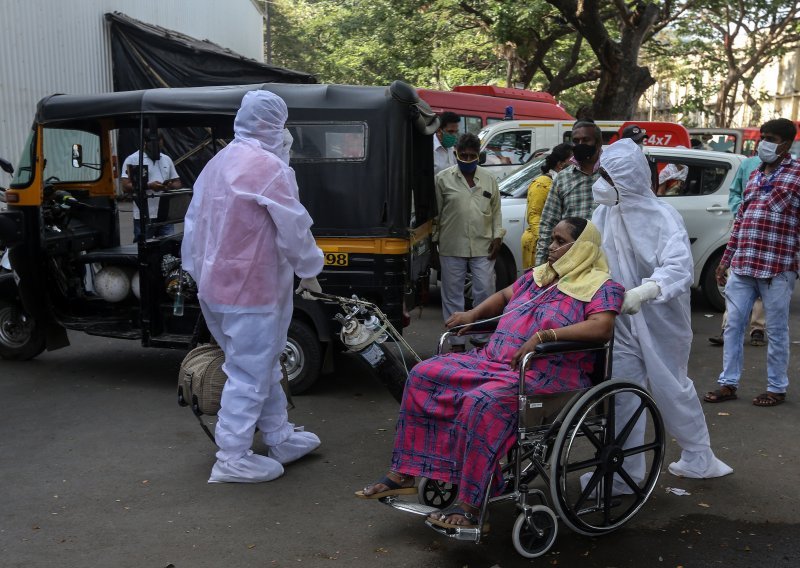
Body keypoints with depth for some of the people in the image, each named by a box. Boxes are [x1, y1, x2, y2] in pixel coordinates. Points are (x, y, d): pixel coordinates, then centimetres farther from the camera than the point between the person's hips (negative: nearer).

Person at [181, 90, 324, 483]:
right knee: (250, 373, -1)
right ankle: (232, 458, 5)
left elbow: (194, 224, 15)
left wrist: (197, 271, 22)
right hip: (251, 288, -9)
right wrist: (308, 269, 1)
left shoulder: (217, 163, 11)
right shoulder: (268, 166, -16)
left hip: (217, 284, 9)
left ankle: (280, 438, 30)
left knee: (262, 364, 19)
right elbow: (294, 227, -14)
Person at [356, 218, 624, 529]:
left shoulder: (600, 286, -2)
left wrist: (544, 335, -27)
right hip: (493, 360, 8)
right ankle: (405, 473, -2)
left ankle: (470, 506, -28)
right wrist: (474, 314, 17)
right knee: (423, 375, -5)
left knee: (482, 403, -36)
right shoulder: (538, 275, 21)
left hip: (545, 377, -8)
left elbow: (602, 328, -20)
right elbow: (504, 296, 36)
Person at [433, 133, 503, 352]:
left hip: (483, 247, 2)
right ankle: (457, 341, 14)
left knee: (485, 293, 2)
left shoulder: (489, 180, 10)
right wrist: (434, 243, 2)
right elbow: (436, 213, 3)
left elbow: (496, 212, 13)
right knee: (453, 296, 4)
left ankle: (482, 338, 16)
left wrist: (497, 237, 3)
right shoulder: (443, 178, 2)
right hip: (452, 248, -2)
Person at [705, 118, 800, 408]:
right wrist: (726, 258, 17)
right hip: (742, 264, 6)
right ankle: (728, 383, 18)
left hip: (777, 267, -6)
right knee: (733, 325, 8)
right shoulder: (755, 174, 16)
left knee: (776, 331, 6)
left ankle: (777, 388, 18)